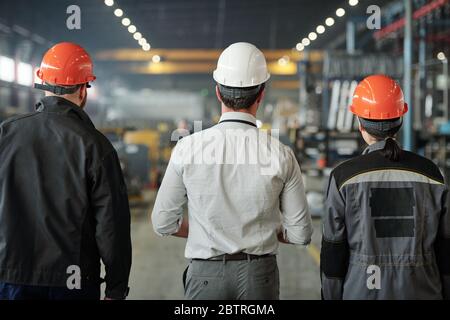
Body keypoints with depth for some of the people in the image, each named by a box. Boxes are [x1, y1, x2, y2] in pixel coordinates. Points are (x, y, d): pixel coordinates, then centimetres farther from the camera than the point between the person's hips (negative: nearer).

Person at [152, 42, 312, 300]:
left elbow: (163, 223, 1)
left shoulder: (188, 148, -7)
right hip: (260, 274, 1)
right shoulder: (281, 155, -8)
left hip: (206, 275, 0)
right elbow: (301, 234, -1)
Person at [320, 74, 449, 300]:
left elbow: (333, 249, -3)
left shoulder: (344, 177, -6)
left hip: (362, 290, -1)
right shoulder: (430, 173, -1)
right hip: (421, 291, 2)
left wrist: (331, 296, 6)